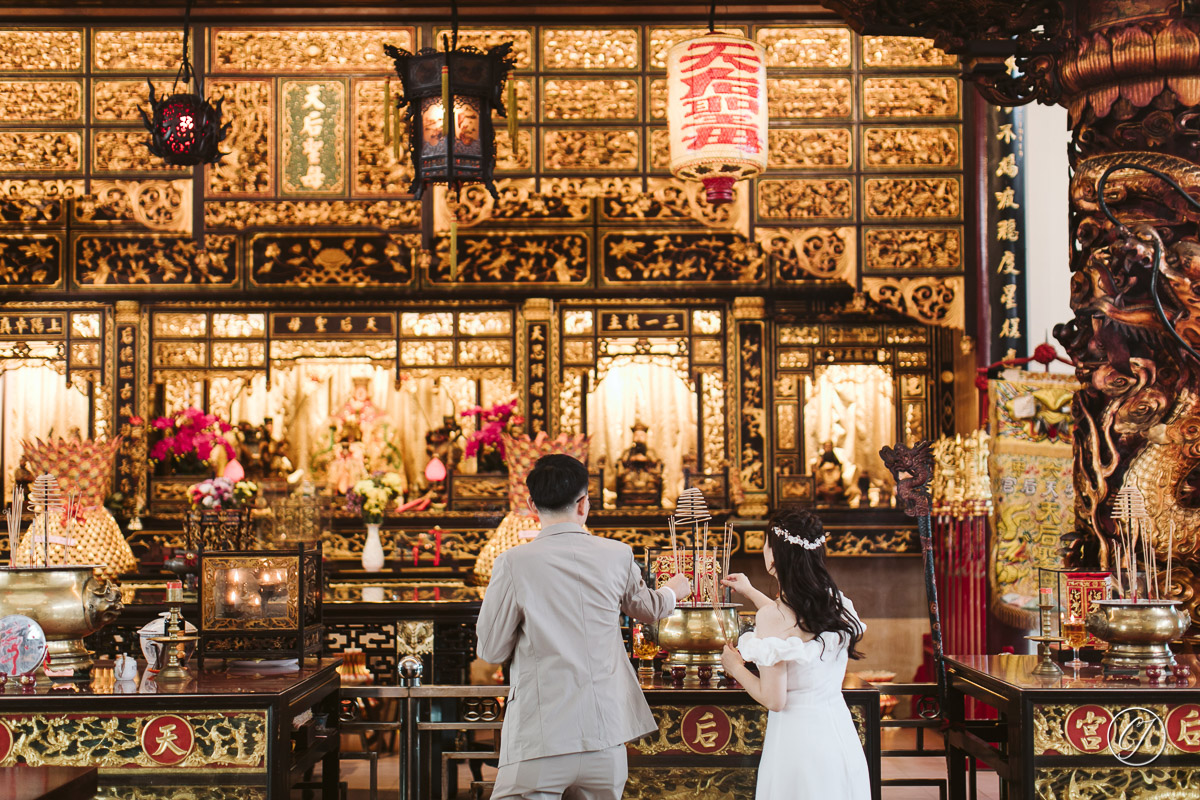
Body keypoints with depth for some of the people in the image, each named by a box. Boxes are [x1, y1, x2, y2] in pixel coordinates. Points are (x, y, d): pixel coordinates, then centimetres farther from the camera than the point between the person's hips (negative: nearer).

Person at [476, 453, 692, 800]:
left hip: (540, 739, -4)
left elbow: (491, 650, -2)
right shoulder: (618, 555, 1)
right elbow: (647, 609, 22)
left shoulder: (513, 563, -9)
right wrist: (671, 590, 45)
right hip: (606, 735, 4)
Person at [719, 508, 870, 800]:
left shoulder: (772, 617, -20)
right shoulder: (838, 603, -1)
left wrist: (735, 667, 0)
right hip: (840, 732, 6)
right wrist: (751, 593, 34)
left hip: (797, 738, -6)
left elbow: (774, 700, -17)